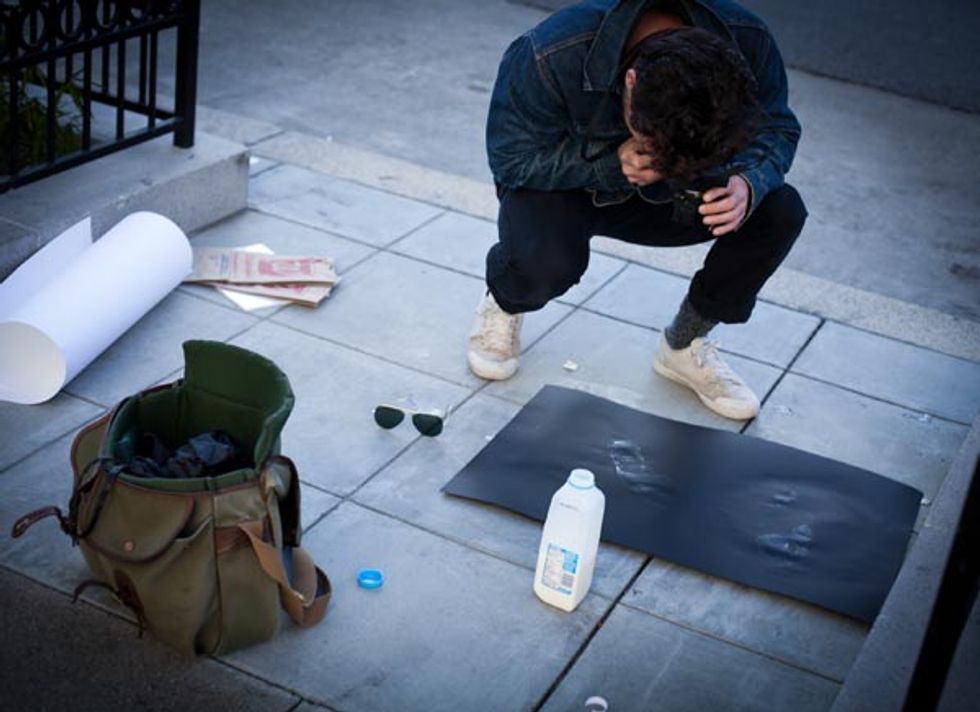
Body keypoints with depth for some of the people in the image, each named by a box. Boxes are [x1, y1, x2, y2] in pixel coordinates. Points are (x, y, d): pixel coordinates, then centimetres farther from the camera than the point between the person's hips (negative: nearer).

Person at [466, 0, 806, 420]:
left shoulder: (746, 44, -27)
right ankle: (504, 305, 5)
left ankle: (682, 346, 4)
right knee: (547, 263, -37)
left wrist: (748, 184, -35)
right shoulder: (551, 58, -36)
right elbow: (512, 158, -24)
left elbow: (777, 129, -11)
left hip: (660, 195, 4)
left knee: (780, 212, -18)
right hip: (560, 184, -3)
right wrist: (611, 164, -38)